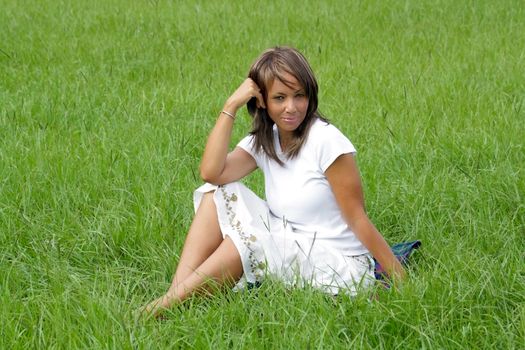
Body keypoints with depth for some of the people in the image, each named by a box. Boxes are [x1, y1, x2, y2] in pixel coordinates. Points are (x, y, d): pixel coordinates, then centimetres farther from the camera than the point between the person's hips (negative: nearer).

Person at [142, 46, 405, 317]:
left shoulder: (325, 140, -13)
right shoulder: (263, 142, 4)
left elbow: (357, 219, -13)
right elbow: (211, 172, -13)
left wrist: (402, 282, -16)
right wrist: (231, 106, -12)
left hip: (336, 265, -6)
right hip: (287, 252, 7)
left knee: (248, 240, -24)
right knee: (219, 193, -5)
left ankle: (169, 304, -13)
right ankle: (176, 293, -16)